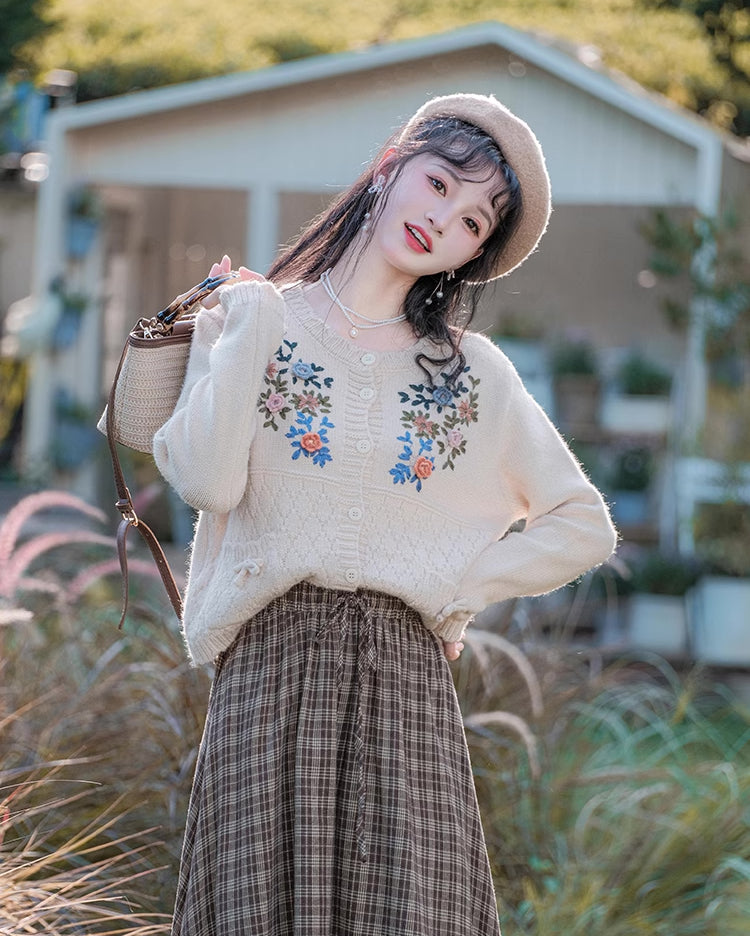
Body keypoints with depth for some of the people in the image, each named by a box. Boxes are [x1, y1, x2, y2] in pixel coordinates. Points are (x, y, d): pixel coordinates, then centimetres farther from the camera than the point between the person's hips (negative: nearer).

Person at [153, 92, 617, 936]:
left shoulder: (474, 375, 13)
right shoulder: (264, 318, 8)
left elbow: (584, 526, 14)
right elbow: (207, 482, -9)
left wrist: (458, 585, 4)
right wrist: (245, 326, -2)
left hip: (405, 674, 2)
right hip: (272, 663, -1)